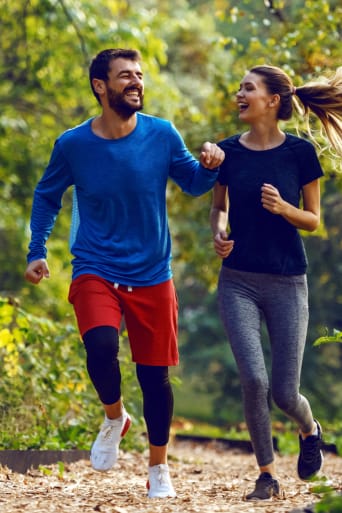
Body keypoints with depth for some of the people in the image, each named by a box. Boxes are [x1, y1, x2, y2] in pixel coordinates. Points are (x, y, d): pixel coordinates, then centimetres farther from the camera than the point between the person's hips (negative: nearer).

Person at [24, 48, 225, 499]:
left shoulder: (161, 135, -4)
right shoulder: (73, 145, -6)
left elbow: (192, 183, 10)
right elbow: (46, 197, 11)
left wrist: (209, 166, -13)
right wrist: (37, 251, 3)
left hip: (152, 276, 2)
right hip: (96, 272, -1)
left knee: (155, 376, 5)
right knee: (101, 345, -28)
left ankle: (158, 469, 27)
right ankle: (114, 418, 4)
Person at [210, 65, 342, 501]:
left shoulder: (300, 152, -4)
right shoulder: (227, 152, 1)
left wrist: (283, 208, -18)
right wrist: (218, 233, -5)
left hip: (287, 283, -1)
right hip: (239, 281, 1)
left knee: (284, 393, 1)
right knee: (253, 380, -14)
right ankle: (267, 475, 6)